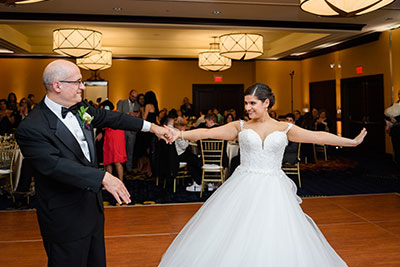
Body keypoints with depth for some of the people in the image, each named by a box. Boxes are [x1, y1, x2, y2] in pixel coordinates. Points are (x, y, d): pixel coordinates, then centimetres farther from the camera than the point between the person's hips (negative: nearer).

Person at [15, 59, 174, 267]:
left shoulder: (79, 108, 0)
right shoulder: (31, 128, -23)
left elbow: (112, 118, 9)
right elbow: (56, 165, -31)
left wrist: (152, 127, 10)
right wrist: (103, 177, -35)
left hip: (92, 205, 8)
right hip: (65, 219, -8)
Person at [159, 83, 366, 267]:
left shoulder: (284, 128, 5)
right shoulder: (240, 126, 4)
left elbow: (318, 137, 3)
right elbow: (207, 133, -5)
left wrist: (352, 141, 0)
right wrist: (180, 134, -17)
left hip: (273, 191, 0)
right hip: (243, 189, 0)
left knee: (273, 241, -1)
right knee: (231, 238, 0)